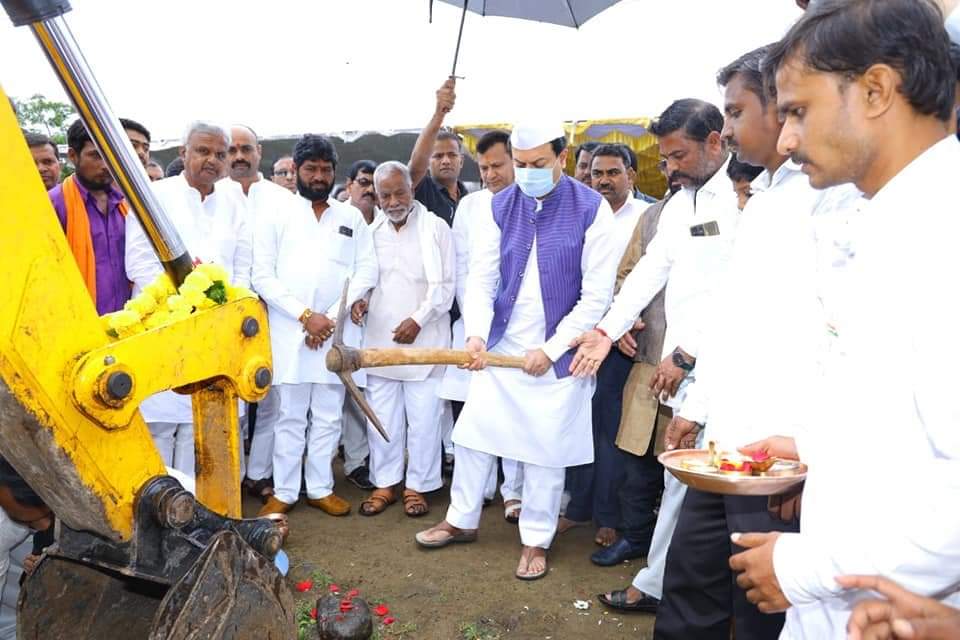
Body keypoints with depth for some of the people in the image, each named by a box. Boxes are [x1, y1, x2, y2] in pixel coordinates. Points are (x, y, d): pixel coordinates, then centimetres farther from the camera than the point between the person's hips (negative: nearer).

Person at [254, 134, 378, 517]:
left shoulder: (351, 217, 10)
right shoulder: (276, 213, 4)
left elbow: (367, 271, 3)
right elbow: (263, 276, -3)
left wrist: (332, 318, -8)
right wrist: (305, 315, -12)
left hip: (337, 332, 2)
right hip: (289, 331, -2)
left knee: (328, 416, 9)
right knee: (291, 417, 5)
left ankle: (321, 488, 21)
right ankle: (284, 492, 17)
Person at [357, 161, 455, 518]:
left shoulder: (435, 228, -1)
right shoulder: (371, 232, 11)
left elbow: (445, 285, -4)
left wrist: (418, 320, -12)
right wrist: (358, 301, -2)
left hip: (423, 339, -3)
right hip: (379, 340, 4)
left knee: (423, 418, 1)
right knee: (381, 417, 8)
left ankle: (417, 485, 16)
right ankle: (384, 483, 22)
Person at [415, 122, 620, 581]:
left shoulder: (592, 211, -10)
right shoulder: (499, 207, 1)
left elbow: (596, 296, -10)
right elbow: (481, 279, -2)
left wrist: (551, 349, -13)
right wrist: (476, 334, -18)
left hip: (557, 353, -3)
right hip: (499, 347, 4)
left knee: (546, 450, 6)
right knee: (474, 432, 10)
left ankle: (536, 541, 25)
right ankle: (461, 520, 31)